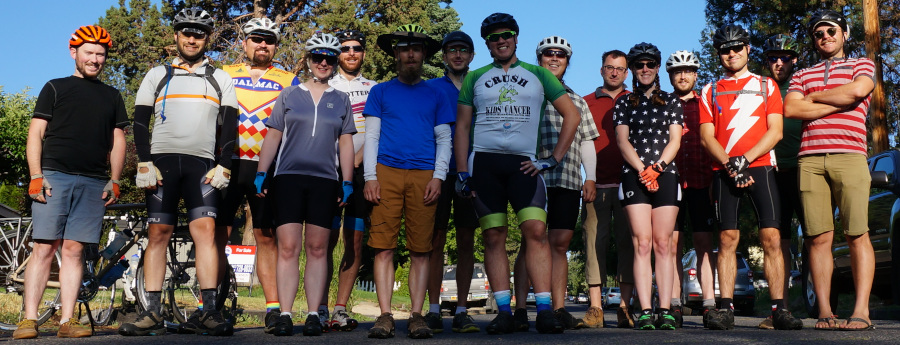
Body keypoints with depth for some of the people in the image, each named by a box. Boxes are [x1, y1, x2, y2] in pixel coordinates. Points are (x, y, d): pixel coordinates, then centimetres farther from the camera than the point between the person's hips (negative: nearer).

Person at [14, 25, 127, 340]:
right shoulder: (55, 88, 11)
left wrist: (114, 180, 6)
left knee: (73, 250, 1)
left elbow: (118, 140, 17)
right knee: (44, 248, -6)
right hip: (54, 177, -2)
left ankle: (67, 320, 1)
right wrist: (36, 177, -6)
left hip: (94, 184, 2)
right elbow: (35, 134, 5)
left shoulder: (112, 96, 19)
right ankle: (29, 319, -3)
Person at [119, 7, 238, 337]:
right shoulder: (157, 75, 14)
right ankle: (152, 314, -2)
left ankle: (208, 311, -14)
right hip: (162, 161, 1)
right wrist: (144, 164, -4)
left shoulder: (220, 79, 14)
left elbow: (229, 125, 8)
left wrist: (224, 167, -3)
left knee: (205, 229, -13)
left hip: (202, 164, 0)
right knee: (158, 233, -3)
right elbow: (140, 122, 8)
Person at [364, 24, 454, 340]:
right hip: (387, 173, 0)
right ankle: (385, 316, -2)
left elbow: (444, 139, 12)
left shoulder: (435, 95, 17)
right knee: (383, 247, -5)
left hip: (423, 177, 0)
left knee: (420, 251, -2)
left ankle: (417, 316, 2)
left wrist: (438, 177, -3)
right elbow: (371, 136, 10)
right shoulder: (381, 92, 16)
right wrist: (370, 176, -3)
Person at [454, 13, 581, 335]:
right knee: (494, 237, -2)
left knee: (536, 231, -14)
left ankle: (544, 310, -12)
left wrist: (553, 158, 2)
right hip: (484, 161, 1)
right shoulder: (474, 79, 15)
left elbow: (572, 115, 11)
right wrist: (462, 172, 1)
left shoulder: (538, 75, 13)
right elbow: (462, 126, 13)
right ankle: (504, 312, 1)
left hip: (524, 163, -1)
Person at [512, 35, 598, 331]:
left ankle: (559, 309, 2)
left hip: (569, 181, 3)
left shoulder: (577, 101, 24)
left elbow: (587, 142, 22)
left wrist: (590, 178, 11)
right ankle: (520, 309, -5)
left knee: (560, 244, 1)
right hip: (534, 176, -3)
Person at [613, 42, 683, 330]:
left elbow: (675, 140, 6)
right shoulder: (624, 103, 13)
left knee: (663, 244, -3)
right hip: (634, 175, -1)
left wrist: (658, 166, -10)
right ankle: (645, 311, -9)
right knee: (642, 243, -8)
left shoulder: (671, 101, 15)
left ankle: (665, 311, -3)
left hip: (665, 175, 1)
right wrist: (642, 169, -10)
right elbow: (622, 140, 4)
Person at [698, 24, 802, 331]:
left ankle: (779, 309, -7)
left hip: (760, 166, 0)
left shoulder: (766, 85, 15)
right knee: (727, 239, -3)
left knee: (771, 238, -8)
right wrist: (730, 166, -10)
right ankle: (725, 308, -2)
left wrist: (744, 159, -10)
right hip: (724, 171, 1)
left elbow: (775, 132, 4)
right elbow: (706, 136, 5)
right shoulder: (710, 91, 16)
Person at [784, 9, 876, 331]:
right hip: (810, 159, 2)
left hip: (850, 156, -2)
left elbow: (858, 90, -5)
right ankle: (825, 311, 0)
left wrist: (814, 97, 6)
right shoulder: (803, 74, 24)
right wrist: (838, 103, 0)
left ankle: (861, 311, -7)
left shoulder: (862, 65, 18)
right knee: (819, 238, -3)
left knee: (857, 235, -8)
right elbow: (790, 109, 4)